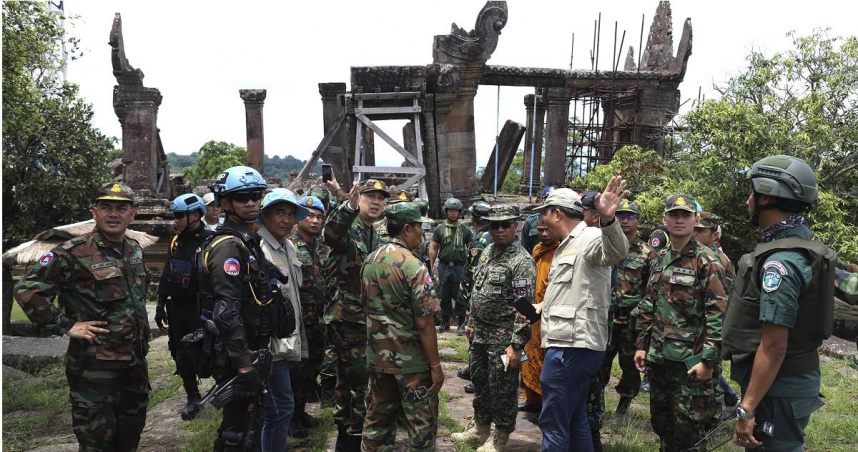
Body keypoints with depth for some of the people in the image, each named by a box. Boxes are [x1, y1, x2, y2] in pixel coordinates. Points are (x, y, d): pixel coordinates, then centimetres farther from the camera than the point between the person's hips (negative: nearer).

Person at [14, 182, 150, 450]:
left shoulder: (135, 250, 8)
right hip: (95, 367, -7)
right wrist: (65, 325, -15)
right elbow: (26, 289, -13)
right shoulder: (75, 253, -14)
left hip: (136, 362, 7)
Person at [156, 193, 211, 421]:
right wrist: (160, 304, 16)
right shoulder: (176, 241, 10)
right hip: (177, 308, 7)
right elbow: (166, 275, 18)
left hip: (201, 308, -7)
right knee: (181, 354, 11)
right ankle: (193, 398, 24)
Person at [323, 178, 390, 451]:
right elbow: (331, 234, -38)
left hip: (370, 317, 8)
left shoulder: (378, 237, 13)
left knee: (351, 380, 19)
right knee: (359, 381, -6)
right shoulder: (347, 227, -11)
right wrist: (349, 206, -54)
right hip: (348, 317, -8)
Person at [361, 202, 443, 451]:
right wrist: (436, 365, -13)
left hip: (378, 356, 7)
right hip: (412, 360, -7)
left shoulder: (370, 261, 3)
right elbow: (424, 323, -20)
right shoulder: (414, 267, -19)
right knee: (422, 425, 7)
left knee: (377, 420, 17)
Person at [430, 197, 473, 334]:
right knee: (444, 296, 9)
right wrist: (432, 265, 1)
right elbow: (433, 248, 7)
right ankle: (445, 321, 21)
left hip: (460, 267, -1)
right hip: (443, 266, 2)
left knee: (460, 296, 2)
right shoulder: (439, 229, 7)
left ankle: (462, 322, 12)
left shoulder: (465, 229, 5)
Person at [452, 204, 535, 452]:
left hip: (503, 337, -8)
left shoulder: (521, 261, -18)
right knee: (479, 381, 19)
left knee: (502, 388, 5)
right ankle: (480, 429, 37)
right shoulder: (487, 252, 8)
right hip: (480, 333, 8)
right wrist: (472, 322, 18)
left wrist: (516, 345, -22)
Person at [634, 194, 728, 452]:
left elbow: (718, 314, -14)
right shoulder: (660, 260, 11)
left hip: (690, 360, -6)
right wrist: (642, 345, 12)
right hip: (658, 357, 7)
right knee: (661, 423, 17)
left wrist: (708, 360, -18)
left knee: (688, 431, 2)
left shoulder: (706, 261, -9)